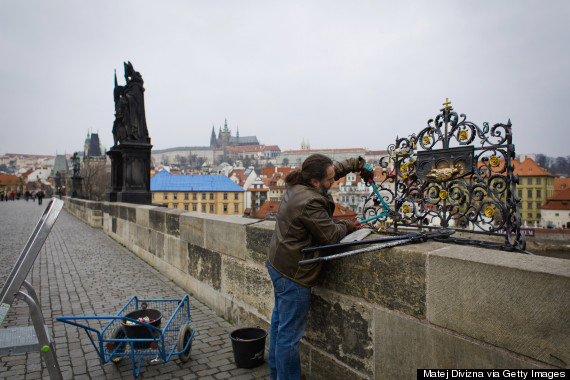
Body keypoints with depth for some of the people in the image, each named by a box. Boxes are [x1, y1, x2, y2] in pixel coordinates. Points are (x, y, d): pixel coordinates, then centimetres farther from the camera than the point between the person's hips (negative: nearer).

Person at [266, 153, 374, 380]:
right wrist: (349, 225, -2)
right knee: (290, 334, 1)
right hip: (293, 274, -11)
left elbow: (336, 168, 15)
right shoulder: (310, 203, -29)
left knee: (279, 320, 24)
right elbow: (331, 236, -20)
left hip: (277, 264, 11)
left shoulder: (295, 185, 0)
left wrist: (357, 164, 10)